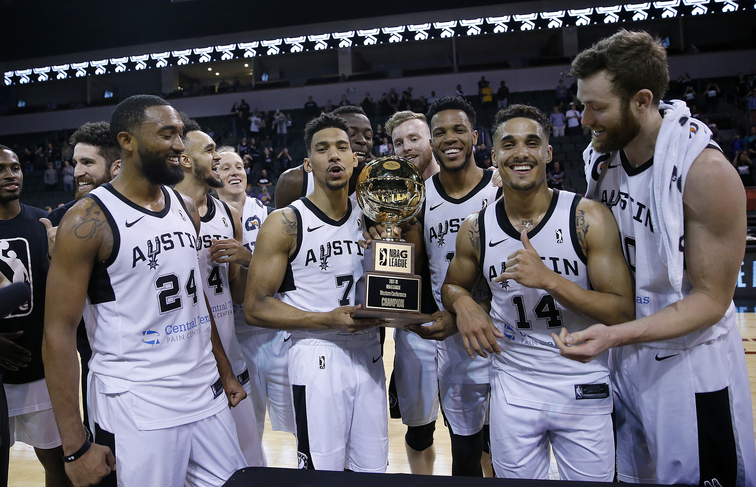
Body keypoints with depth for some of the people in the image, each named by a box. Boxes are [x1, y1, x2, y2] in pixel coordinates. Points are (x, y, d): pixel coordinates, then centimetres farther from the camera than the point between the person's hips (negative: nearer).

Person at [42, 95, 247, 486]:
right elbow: (58, 332, -11)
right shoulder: (88, 220, -11)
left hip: (207, 395, 6)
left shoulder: (186, 208, 7)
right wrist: (76, 447, -13)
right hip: (136, 410, -5)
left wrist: (225, 373, 14)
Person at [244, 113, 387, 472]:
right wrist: (328, 320, -20)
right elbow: (255, 308, -11)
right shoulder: (285, 224, -9)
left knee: (373, 470, 15)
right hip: (318, 359, -5)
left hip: (369, 357, 5)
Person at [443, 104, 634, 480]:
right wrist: (462, 303, -11)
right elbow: (452, 285, 13)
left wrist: (549, 279, -27)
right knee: (515, 480, 16)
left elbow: (624, 313, -14)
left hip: (584, 388, -1)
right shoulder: (476, 230, -4)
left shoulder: (589, 218, -13)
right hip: (512, 386, 2)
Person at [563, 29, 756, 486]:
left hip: (688, 364, -6)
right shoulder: (603, 156, -3)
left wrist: (615, 335, -31)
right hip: (620, 356, 6)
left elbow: (711, 299, -20)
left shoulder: (707, 172, -23)